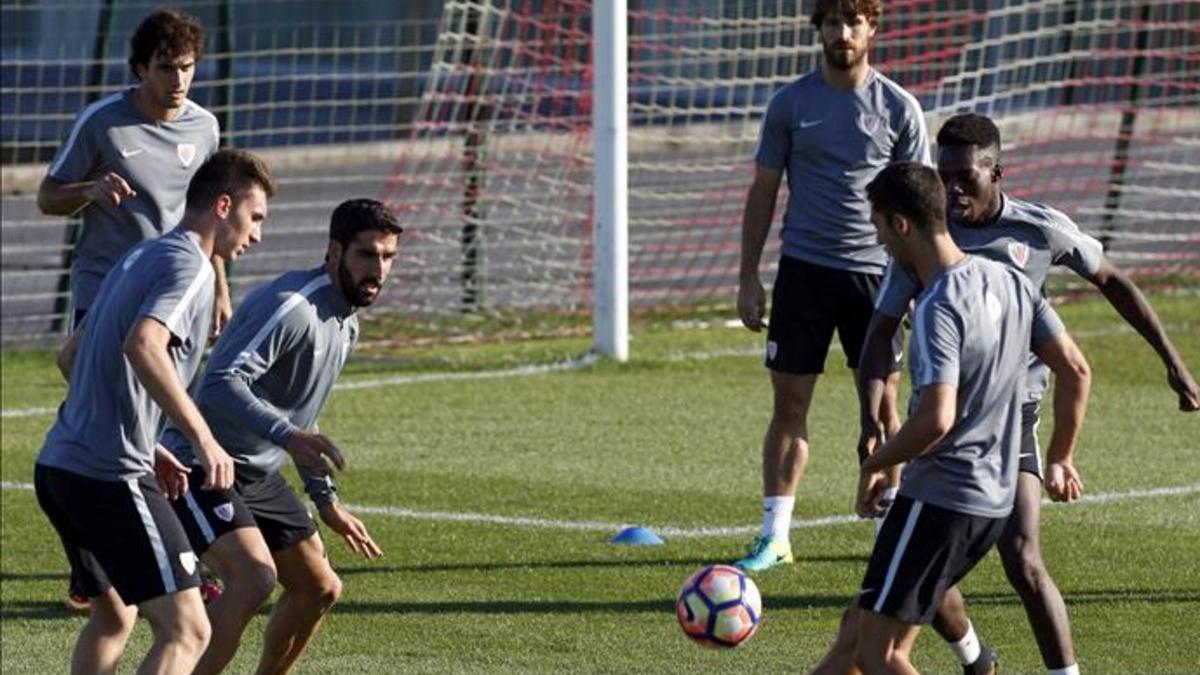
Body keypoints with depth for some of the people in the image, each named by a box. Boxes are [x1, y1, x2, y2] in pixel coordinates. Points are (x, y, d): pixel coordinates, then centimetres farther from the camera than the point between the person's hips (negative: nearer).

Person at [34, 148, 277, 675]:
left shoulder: (140, 258, 21)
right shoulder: (189, 265, -9)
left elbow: (75, 358, 29)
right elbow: (142, 346, -27)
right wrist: (203, 439, -26)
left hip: (57, 466, 10)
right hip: (112, 476, -10)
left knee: (113, 615, 27)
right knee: (186, 631, -13)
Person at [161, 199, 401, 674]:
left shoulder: (346, 323, 11)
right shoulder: (292, 307, -22)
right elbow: (221, 385, -34)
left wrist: (325, 498, 28)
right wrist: (287, 434, -47)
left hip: (258, 475, 10)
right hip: (203, 468, -10)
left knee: (320, 589, 14)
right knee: (254, 578, -29)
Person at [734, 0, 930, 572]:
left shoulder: (898, 108, 1)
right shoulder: (790, 104, 3)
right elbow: (763, 192, 7)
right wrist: (748, 278, 3)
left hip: (873, 270, 0)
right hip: (803, 268, 0)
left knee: (881, 406, 4)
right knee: (789, 402, 0)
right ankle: (775, 536, 4)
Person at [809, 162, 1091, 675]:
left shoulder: (937, 310, -21)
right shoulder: (1011, 283, 6)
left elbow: (935, 420, -29)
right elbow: (1076, 372, 12)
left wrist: (874, 465, -12)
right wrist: (1060, 459, 23)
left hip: (939, 498, -9)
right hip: (995, 501, 9)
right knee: (859, 627, 17)